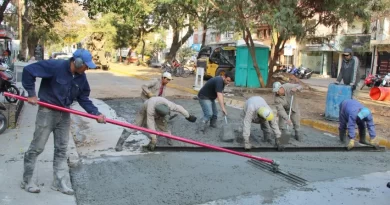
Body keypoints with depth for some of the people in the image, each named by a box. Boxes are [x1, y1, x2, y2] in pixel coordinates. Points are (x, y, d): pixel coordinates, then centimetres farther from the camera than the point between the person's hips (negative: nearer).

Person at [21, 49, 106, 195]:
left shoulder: (81, 77, -2)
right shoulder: (55, 66, -22)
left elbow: (83, 99, 4)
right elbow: (28, 70, -19)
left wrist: (96, 113, -8)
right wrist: (31, 93, -17)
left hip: (64, 114, 6)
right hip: (47, 111, -6)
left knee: (61, 149, 10)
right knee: (37, 147, 4)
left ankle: (59, 182, 20)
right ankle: (26, 181, 20)